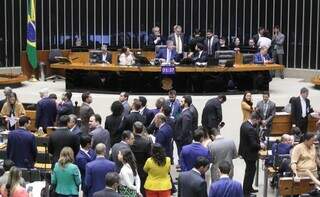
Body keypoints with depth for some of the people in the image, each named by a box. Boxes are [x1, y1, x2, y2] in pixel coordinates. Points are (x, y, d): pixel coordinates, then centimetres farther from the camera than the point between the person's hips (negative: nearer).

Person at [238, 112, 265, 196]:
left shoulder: (244, 124, 1)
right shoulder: (250, 129, -29)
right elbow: (253, 144, -28)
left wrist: (258, 142, 5)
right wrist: (260, 145, -10)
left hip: (245, 151, 10)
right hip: (249, 154, -10)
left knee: (250, 170, 24)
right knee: (250, 171, 4)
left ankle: (249, 188, 39)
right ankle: (246, 192, 14)